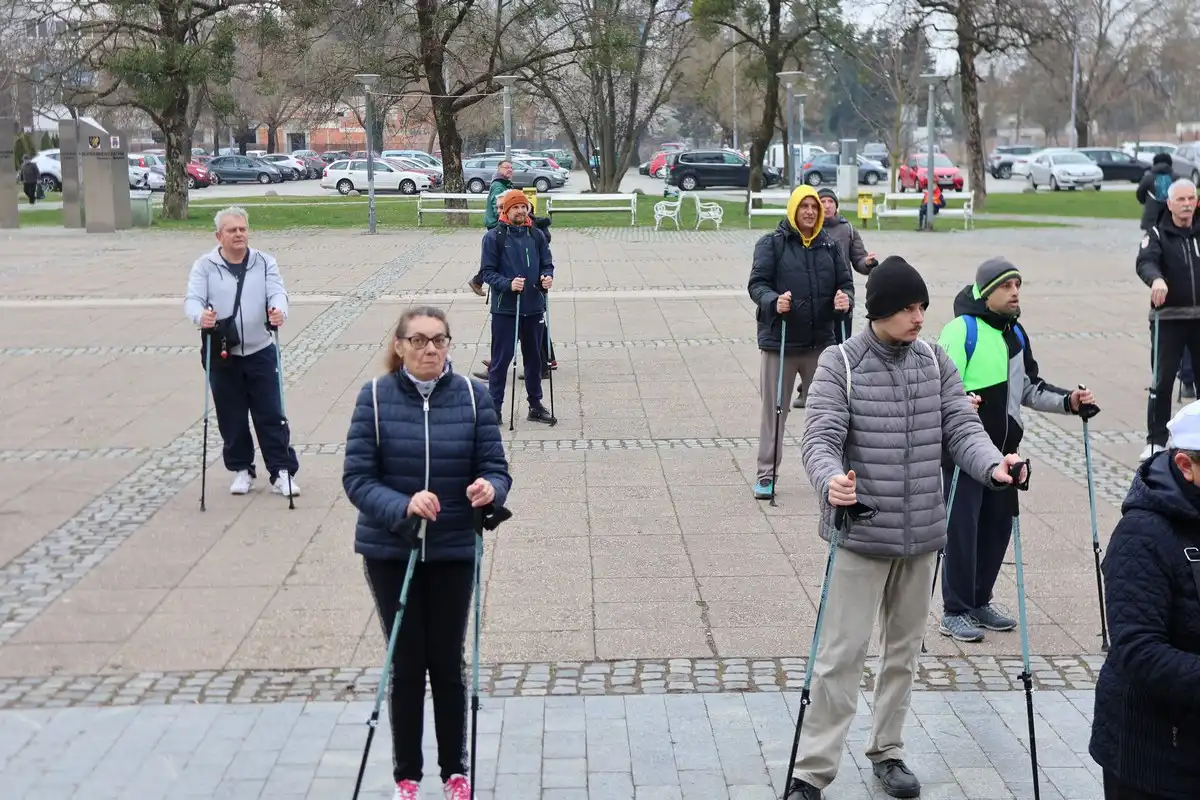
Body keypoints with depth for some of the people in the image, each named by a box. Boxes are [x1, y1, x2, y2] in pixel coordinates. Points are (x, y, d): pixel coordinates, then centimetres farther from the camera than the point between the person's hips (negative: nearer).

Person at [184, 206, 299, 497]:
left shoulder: (265, 262, 5)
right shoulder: (205, 266, 0)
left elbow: (277, 291, -7)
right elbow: (192, 299, -10)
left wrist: (279, 310, -31)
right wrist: (200, 315, -34)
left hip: (261, 352, 0)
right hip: (222, 355, 0)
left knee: (271, 414, 1)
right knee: (231, 416, 8)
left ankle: (281, 471, 7)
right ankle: (241, 470, 23)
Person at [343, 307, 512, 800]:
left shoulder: (472, 396, -5)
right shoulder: (375, 397, -8)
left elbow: (495, 468, -4)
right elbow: (357, 478, -10)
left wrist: (490, 489, -27)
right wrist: (403, 506, -27)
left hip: (453, 551, 1)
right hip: (389, 551, -1)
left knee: (447, 662, 10)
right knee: (406, 664, 7)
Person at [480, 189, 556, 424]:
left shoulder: (536, 235, 5)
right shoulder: (494, 237, -6)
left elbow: (547, 264, 11)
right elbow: (487, 272, -6)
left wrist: (547, 277, -11)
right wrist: (508, 284, -22)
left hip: (533, 307, 4)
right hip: (504, 308, -4)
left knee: (534, 358, 14)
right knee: (501, 358, 1)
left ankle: (536, 405, 26)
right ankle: (494, 407, 10)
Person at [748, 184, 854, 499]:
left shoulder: (829, 245, 7)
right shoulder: (772, 244, -3)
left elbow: (845, 282, 11)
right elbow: (757, 283, -8)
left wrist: (845, 299, -12)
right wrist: (774, 301, -29)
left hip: (820, 342, 3)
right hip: (779, 340, -3)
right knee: (774, 408, 5)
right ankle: (766, 473, 13)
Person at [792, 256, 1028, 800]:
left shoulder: (936, 362, 5)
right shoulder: (841, 363, -9)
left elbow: (961, 427, 0)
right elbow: (820, 438, -17)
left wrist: (992, 464, -21)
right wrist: (830, 481, -38)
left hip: (922, 532, 5)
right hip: (861, 533, -5)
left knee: (904, 648, 16)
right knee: (842, 653, -3)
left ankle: (887, 751, 33)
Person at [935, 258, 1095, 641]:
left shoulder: (1016, 333, 15)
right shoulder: (962, 330, -11)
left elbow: (1028, 389, 23)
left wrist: (1067, 401, 9)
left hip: (1002, 448, 8)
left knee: (998, 526, 12)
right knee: (962, 528, -4)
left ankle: (980, 602, 27)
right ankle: (955, 612, 6)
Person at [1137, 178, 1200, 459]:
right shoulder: (1158, 234, -3)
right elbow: (1146, 262, -21)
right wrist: (1156, 279, -42)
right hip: (1169, 319, -3)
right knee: (1163, 381, -2)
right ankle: (1156, 441, 5)